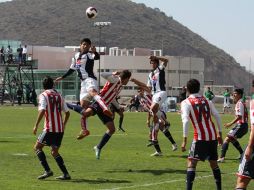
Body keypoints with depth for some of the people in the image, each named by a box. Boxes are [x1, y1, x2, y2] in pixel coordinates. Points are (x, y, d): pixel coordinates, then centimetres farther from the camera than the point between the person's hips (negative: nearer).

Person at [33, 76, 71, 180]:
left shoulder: (43, 95, -4)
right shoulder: (59, 95, 14)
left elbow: (42, 111, -18)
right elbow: (67, 112, 16)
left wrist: (36, 125, -13)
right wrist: (63, 125, 29)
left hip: (50, 128, -6)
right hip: (60, 129, 6)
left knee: (37, 147, 7)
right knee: (54, 152, 14)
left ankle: (47, 170, -4)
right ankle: (66, 174, 5)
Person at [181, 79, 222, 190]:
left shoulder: (186, 103, -2)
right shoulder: (206, 100, 13)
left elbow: (185, 121, -14)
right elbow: (217, 116, 9)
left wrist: (184, 140, -15)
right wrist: (219, 133, 17)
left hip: (200, 137, -5)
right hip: (213, 136, 5)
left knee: (191, 162, -4)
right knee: (213, 162, 19)